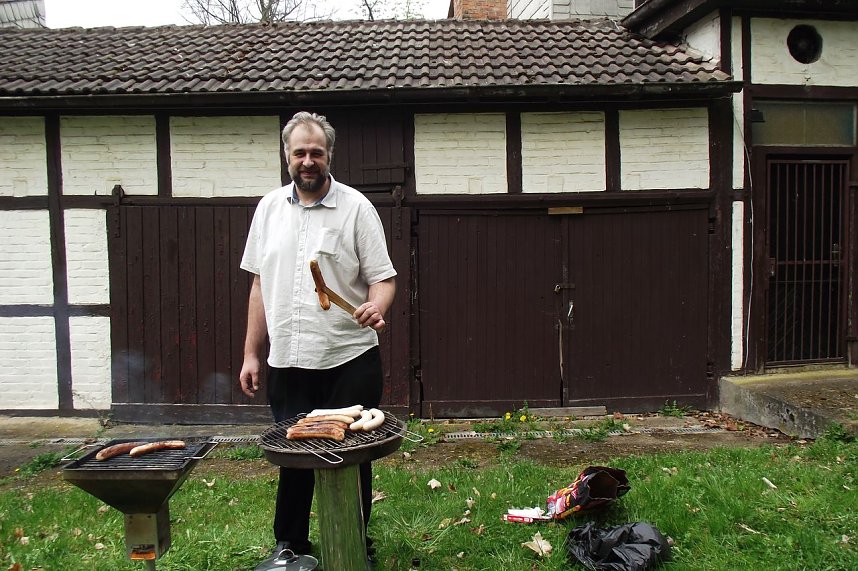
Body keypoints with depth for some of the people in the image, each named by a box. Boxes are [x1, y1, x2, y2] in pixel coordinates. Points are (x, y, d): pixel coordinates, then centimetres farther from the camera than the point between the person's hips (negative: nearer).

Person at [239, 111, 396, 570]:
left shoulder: (355, 207, -3)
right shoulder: (269, 208, 9)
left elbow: (383, 277, -5)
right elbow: (260, 284, 12)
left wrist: (376, 306, -28)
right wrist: (251, 353, 10)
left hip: (349, 360, -3)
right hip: (287, 361, 4)